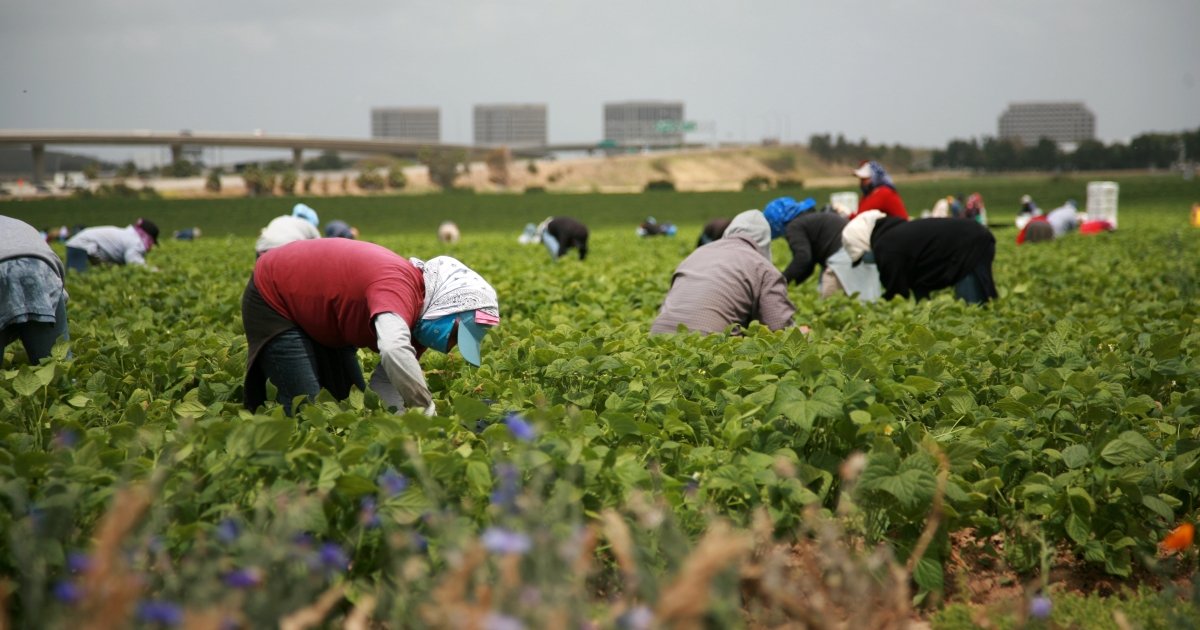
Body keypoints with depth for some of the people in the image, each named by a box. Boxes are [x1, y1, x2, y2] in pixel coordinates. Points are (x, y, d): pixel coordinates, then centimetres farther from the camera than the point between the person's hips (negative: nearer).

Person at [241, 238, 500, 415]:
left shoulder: (412, 320, -8)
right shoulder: (400, 286, -36)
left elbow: (386, 384, -8)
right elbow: (395, 351, -55)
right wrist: (428, 412, -44)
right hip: (273, 299, -9)